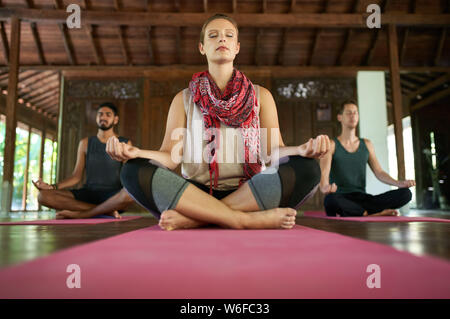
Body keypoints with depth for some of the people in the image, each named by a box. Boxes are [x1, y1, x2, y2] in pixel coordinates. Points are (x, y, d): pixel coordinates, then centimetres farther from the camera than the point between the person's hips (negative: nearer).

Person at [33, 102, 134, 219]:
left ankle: (80, 214, -25)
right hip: (88, 193, 4)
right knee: (43, 195, -20)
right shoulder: (85, 143, 14)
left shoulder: (125, 144, 6)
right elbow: (76, 176, 10)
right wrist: (52, 187, -6)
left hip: (114, 196, -3)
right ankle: (107, 210, -23)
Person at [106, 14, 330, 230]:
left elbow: (273, 151, 5)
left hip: (249, 195, 1)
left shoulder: (261, 96, 16)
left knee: (307, 168, -26)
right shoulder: (184, 99, 15)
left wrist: (303, 149, -18)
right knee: (135, 171, -25)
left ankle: (192, 218, -26)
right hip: (195, 194, 0)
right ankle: (249, 219, -29)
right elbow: (170, 157, 5)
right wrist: (135, 152, -17)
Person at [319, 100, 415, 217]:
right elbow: (324, 173, -14)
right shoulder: (331, 145, 3)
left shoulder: (367, 144, 18)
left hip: (362, 198, 5)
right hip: (341, 199, -4)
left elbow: (379, 173, 10)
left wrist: (399, 183, -11)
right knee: (330, 200, -42)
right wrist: (325, 187, -38)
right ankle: (373, 214, -21)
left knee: (405, 193, -18)